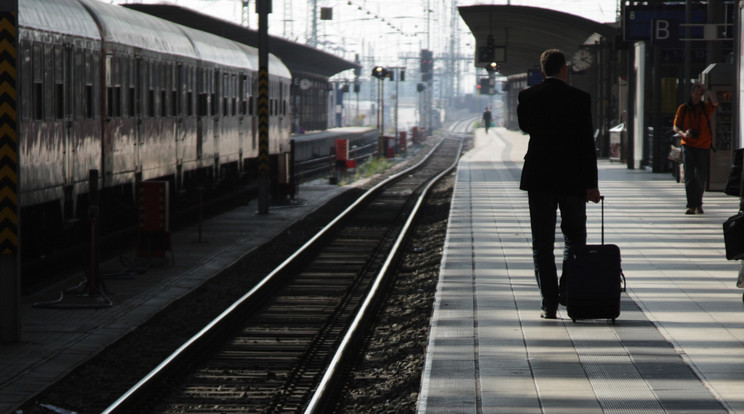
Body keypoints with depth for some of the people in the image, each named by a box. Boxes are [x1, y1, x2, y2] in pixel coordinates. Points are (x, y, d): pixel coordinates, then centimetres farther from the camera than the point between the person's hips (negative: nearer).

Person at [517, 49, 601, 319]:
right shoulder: (579, 99, -6)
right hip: (572, 179, -1)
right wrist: (591, 184, -5)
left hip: (538, 178, 1)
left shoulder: (528, 96, -1)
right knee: (575, 238, 15)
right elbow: (586, 143, -8)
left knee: (542, 243, 3)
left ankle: (549, 303, -2)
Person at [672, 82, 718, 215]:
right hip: (688, 145, 0)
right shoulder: (683, 108, 7)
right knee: (689, 176, -8)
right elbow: (675, 126, 7)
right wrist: (683, 133, -13)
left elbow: (715, 102, -17)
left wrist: (705, 90, -6)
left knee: (701, 177, 4)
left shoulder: (706, 107, 5)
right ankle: (691, 205, -8)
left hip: (703, 145, 0)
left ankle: (698, 204, 19)